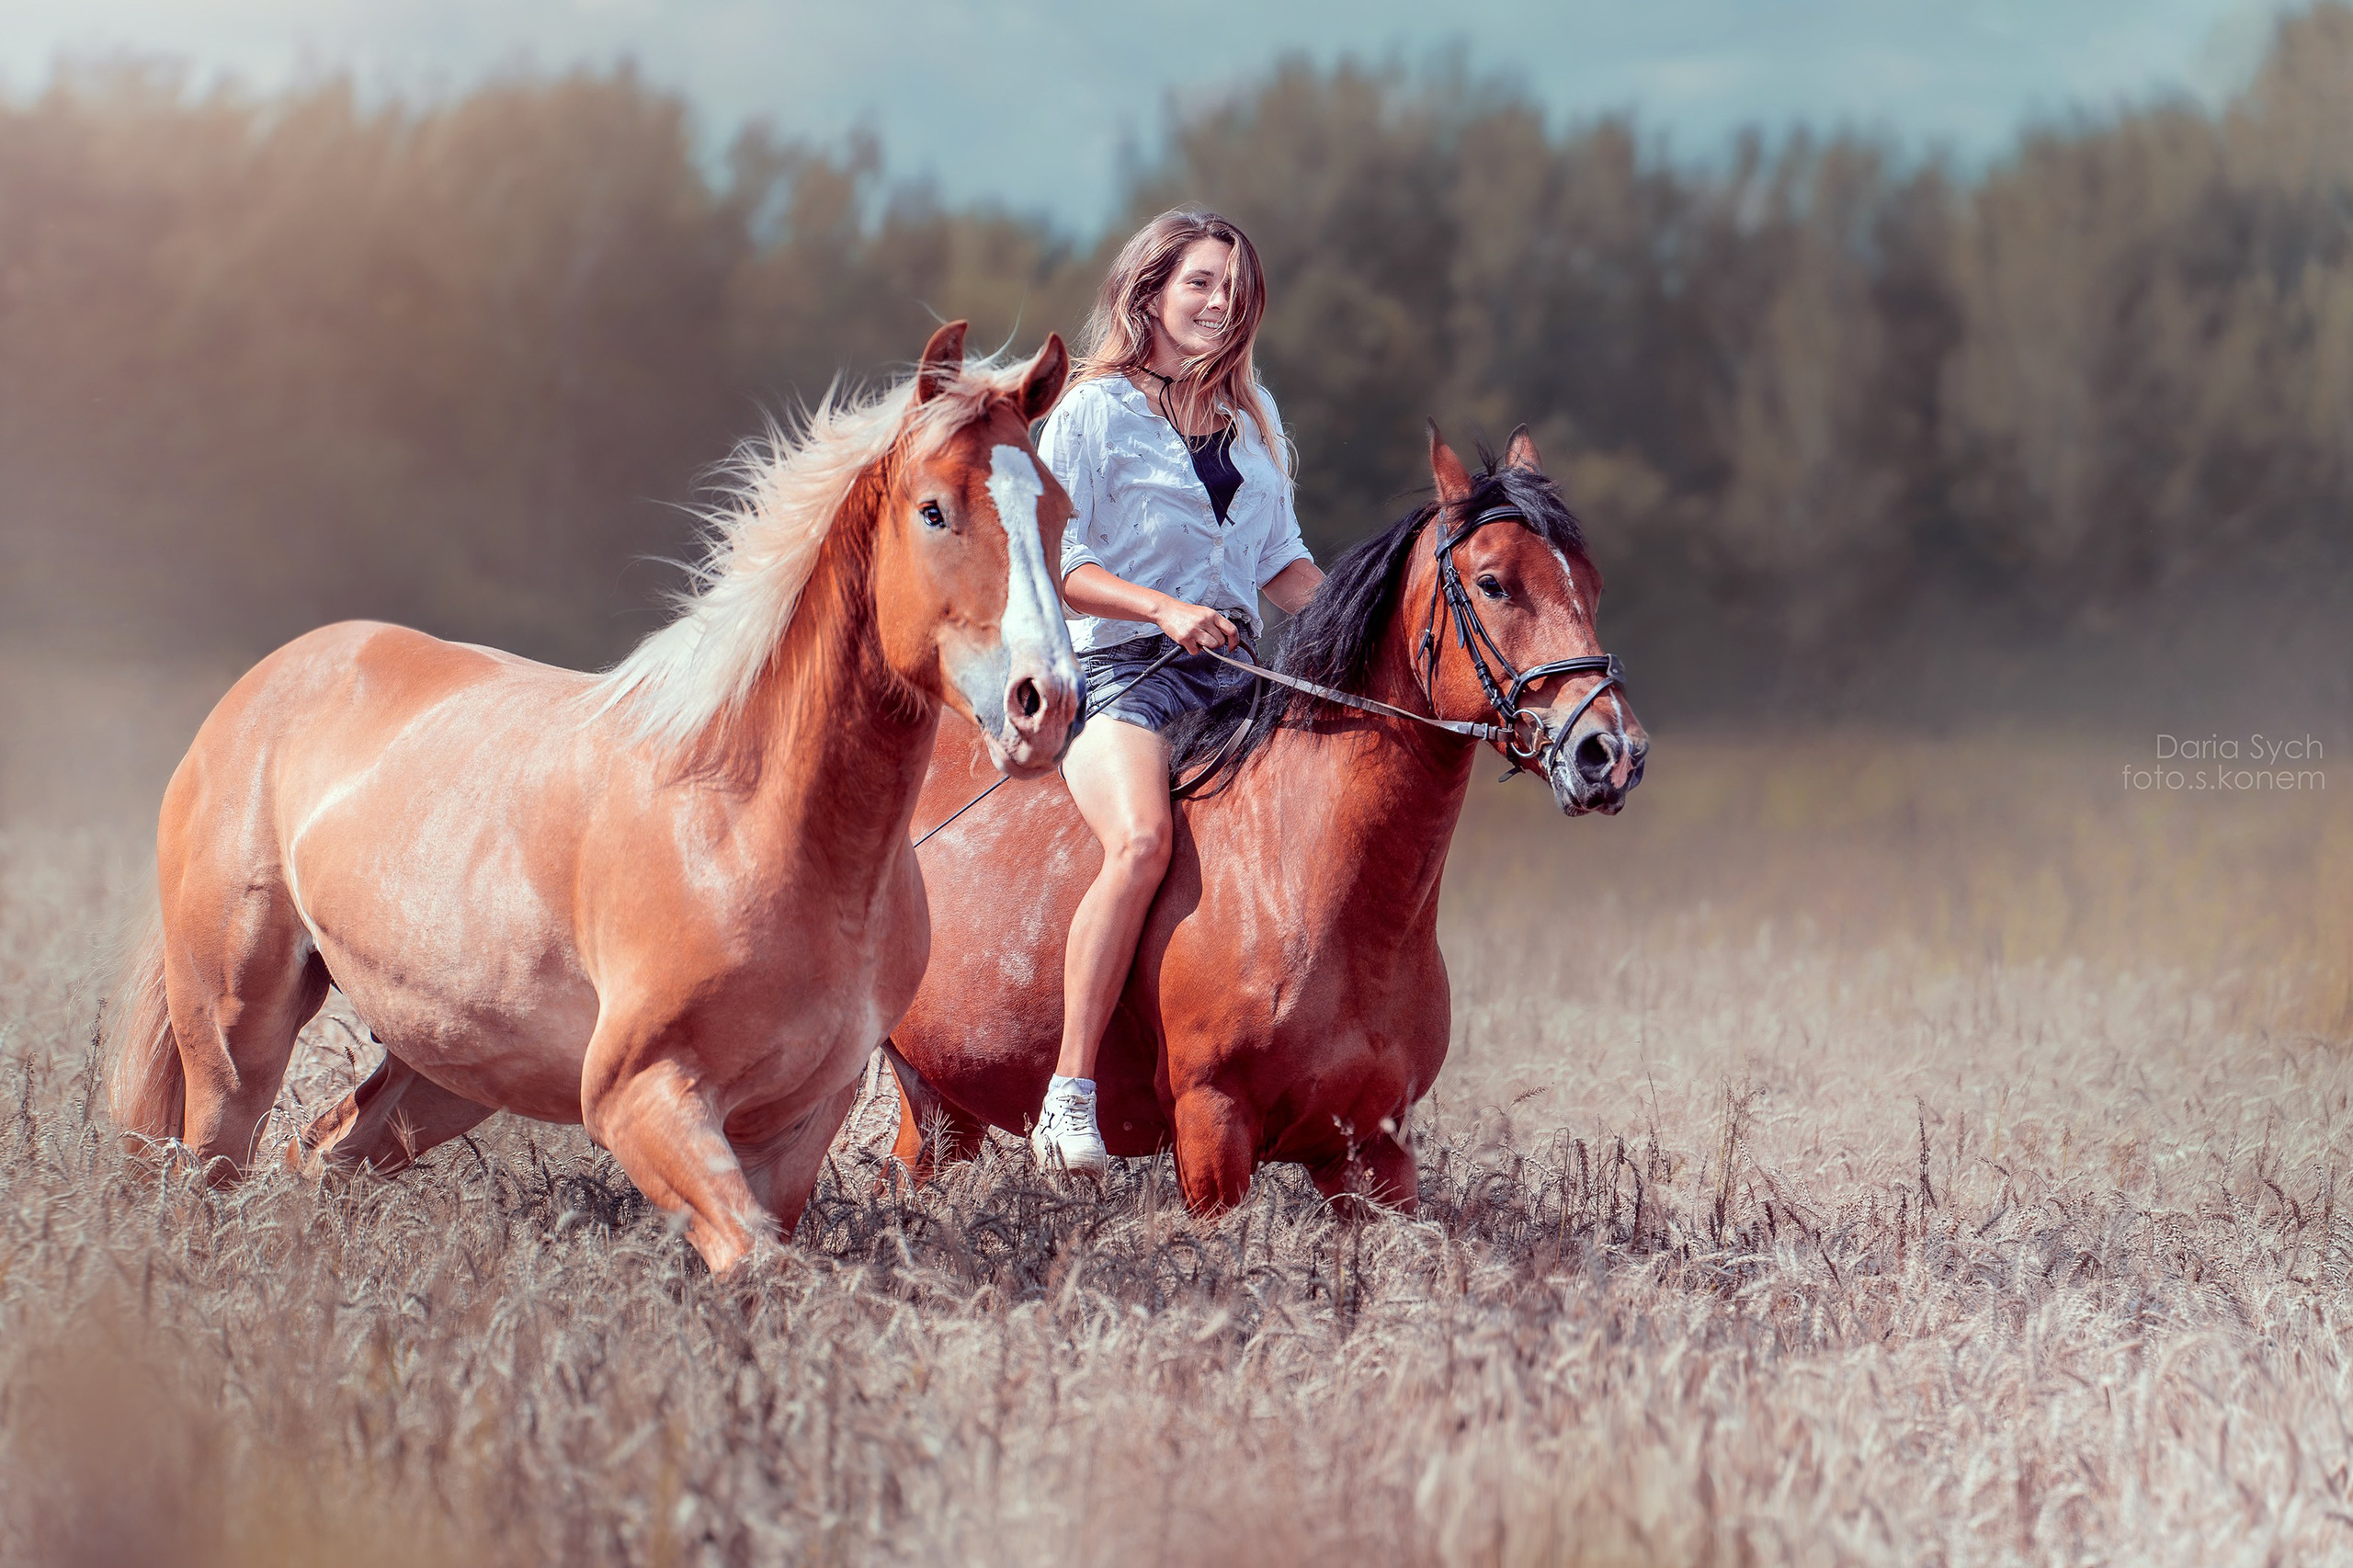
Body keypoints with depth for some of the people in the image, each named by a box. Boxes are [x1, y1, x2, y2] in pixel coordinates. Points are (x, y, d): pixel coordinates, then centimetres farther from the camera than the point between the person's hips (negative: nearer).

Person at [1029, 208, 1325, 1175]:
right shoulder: (1096, 410, 2)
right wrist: (1165, 610, -19)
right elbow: (1055, 562, -6)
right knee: (1143, 842, -32)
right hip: (1120, 670, -6)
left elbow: (1281, 561, 23)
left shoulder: (1253, 415, 20)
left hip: (1235, 673, 6)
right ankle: (1070, 1095, -31)